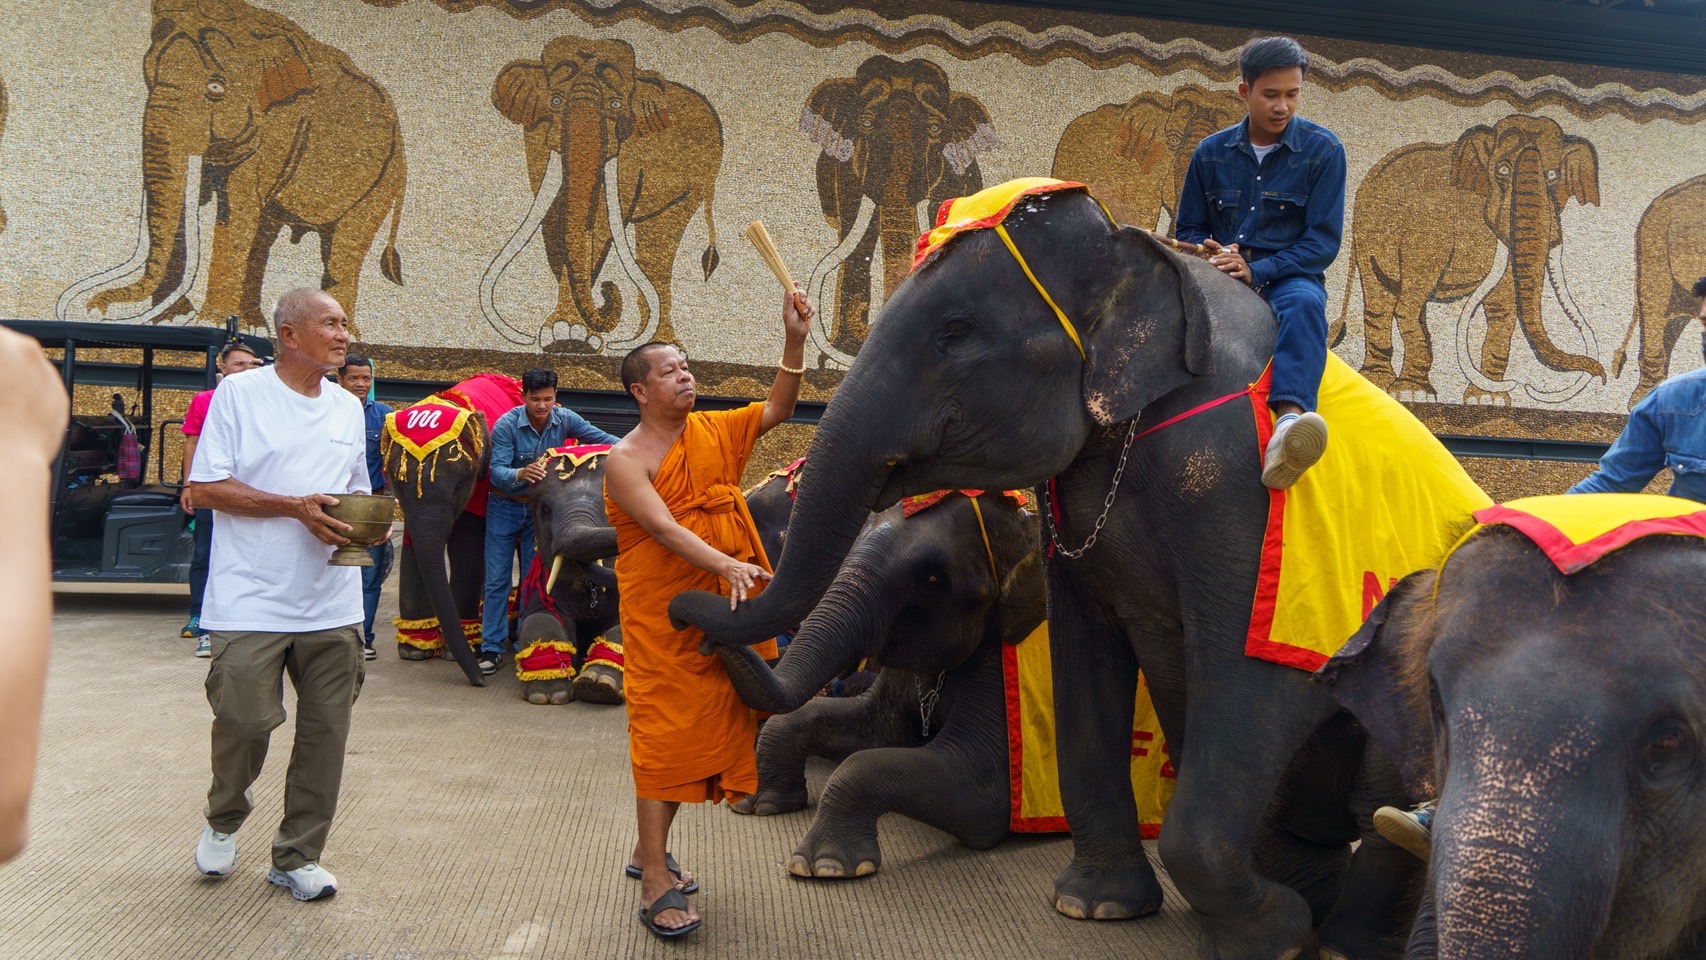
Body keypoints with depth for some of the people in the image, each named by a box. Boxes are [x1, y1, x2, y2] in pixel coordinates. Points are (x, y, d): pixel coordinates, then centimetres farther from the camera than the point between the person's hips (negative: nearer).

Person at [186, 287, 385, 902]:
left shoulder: (349, 407, 15)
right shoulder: (239, 393, -2)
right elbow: (204, 487, -7)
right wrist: (297, 507, -16)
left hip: (332, 603, 5)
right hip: (252, 599, -5)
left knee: (325, 729, 5)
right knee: (246, 717, -4)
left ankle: (296, 856, 20)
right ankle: (224, 821, 28)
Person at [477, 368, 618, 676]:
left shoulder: (564, 419, -11)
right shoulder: (506, 425, -20)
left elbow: (600, 437, -4)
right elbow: (496, 471, -26)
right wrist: (519, 474, -47)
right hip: (505, 508, -2)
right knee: (497, 578, -2)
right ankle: (492, 647, 3)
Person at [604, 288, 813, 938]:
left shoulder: (714, 432, 10)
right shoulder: (626, 460, -9)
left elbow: (778, 409, 12)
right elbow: (665, 529, -22)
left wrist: (795, 339, -1)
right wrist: (725, 564, -37)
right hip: (662, 615, -6)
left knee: (704, 728, 12)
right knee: (664, 732, -6)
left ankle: (648, 851, 28)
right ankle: (656, 883, 1)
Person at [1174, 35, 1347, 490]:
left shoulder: (1322, 150, 4)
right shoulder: (1211, 153, 12)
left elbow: (1323, 240, -1)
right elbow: (1188, 230, 17)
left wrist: (1257, 271, -17)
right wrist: (1211, 257, -8)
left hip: (1287, 277, -3)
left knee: (1304, 304, -39)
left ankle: (1288, 419, -61)